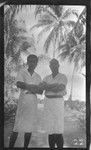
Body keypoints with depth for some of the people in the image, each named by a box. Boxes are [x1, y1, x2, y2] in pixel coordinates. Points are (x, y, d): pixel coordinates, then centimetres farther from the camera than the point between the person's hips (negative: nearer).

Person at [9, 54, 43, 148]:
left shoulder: (38, 77, 12)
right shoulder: (22, 73, 1)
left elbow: (41, 91, 7)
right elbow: (18, 84, -16)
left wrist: (32, 90, -13)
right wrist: (33, 87, -13)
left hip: (33, 102, 4)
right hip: (23, 100, -4)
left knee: (29, 126, 4)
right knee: (17, 127, -8)